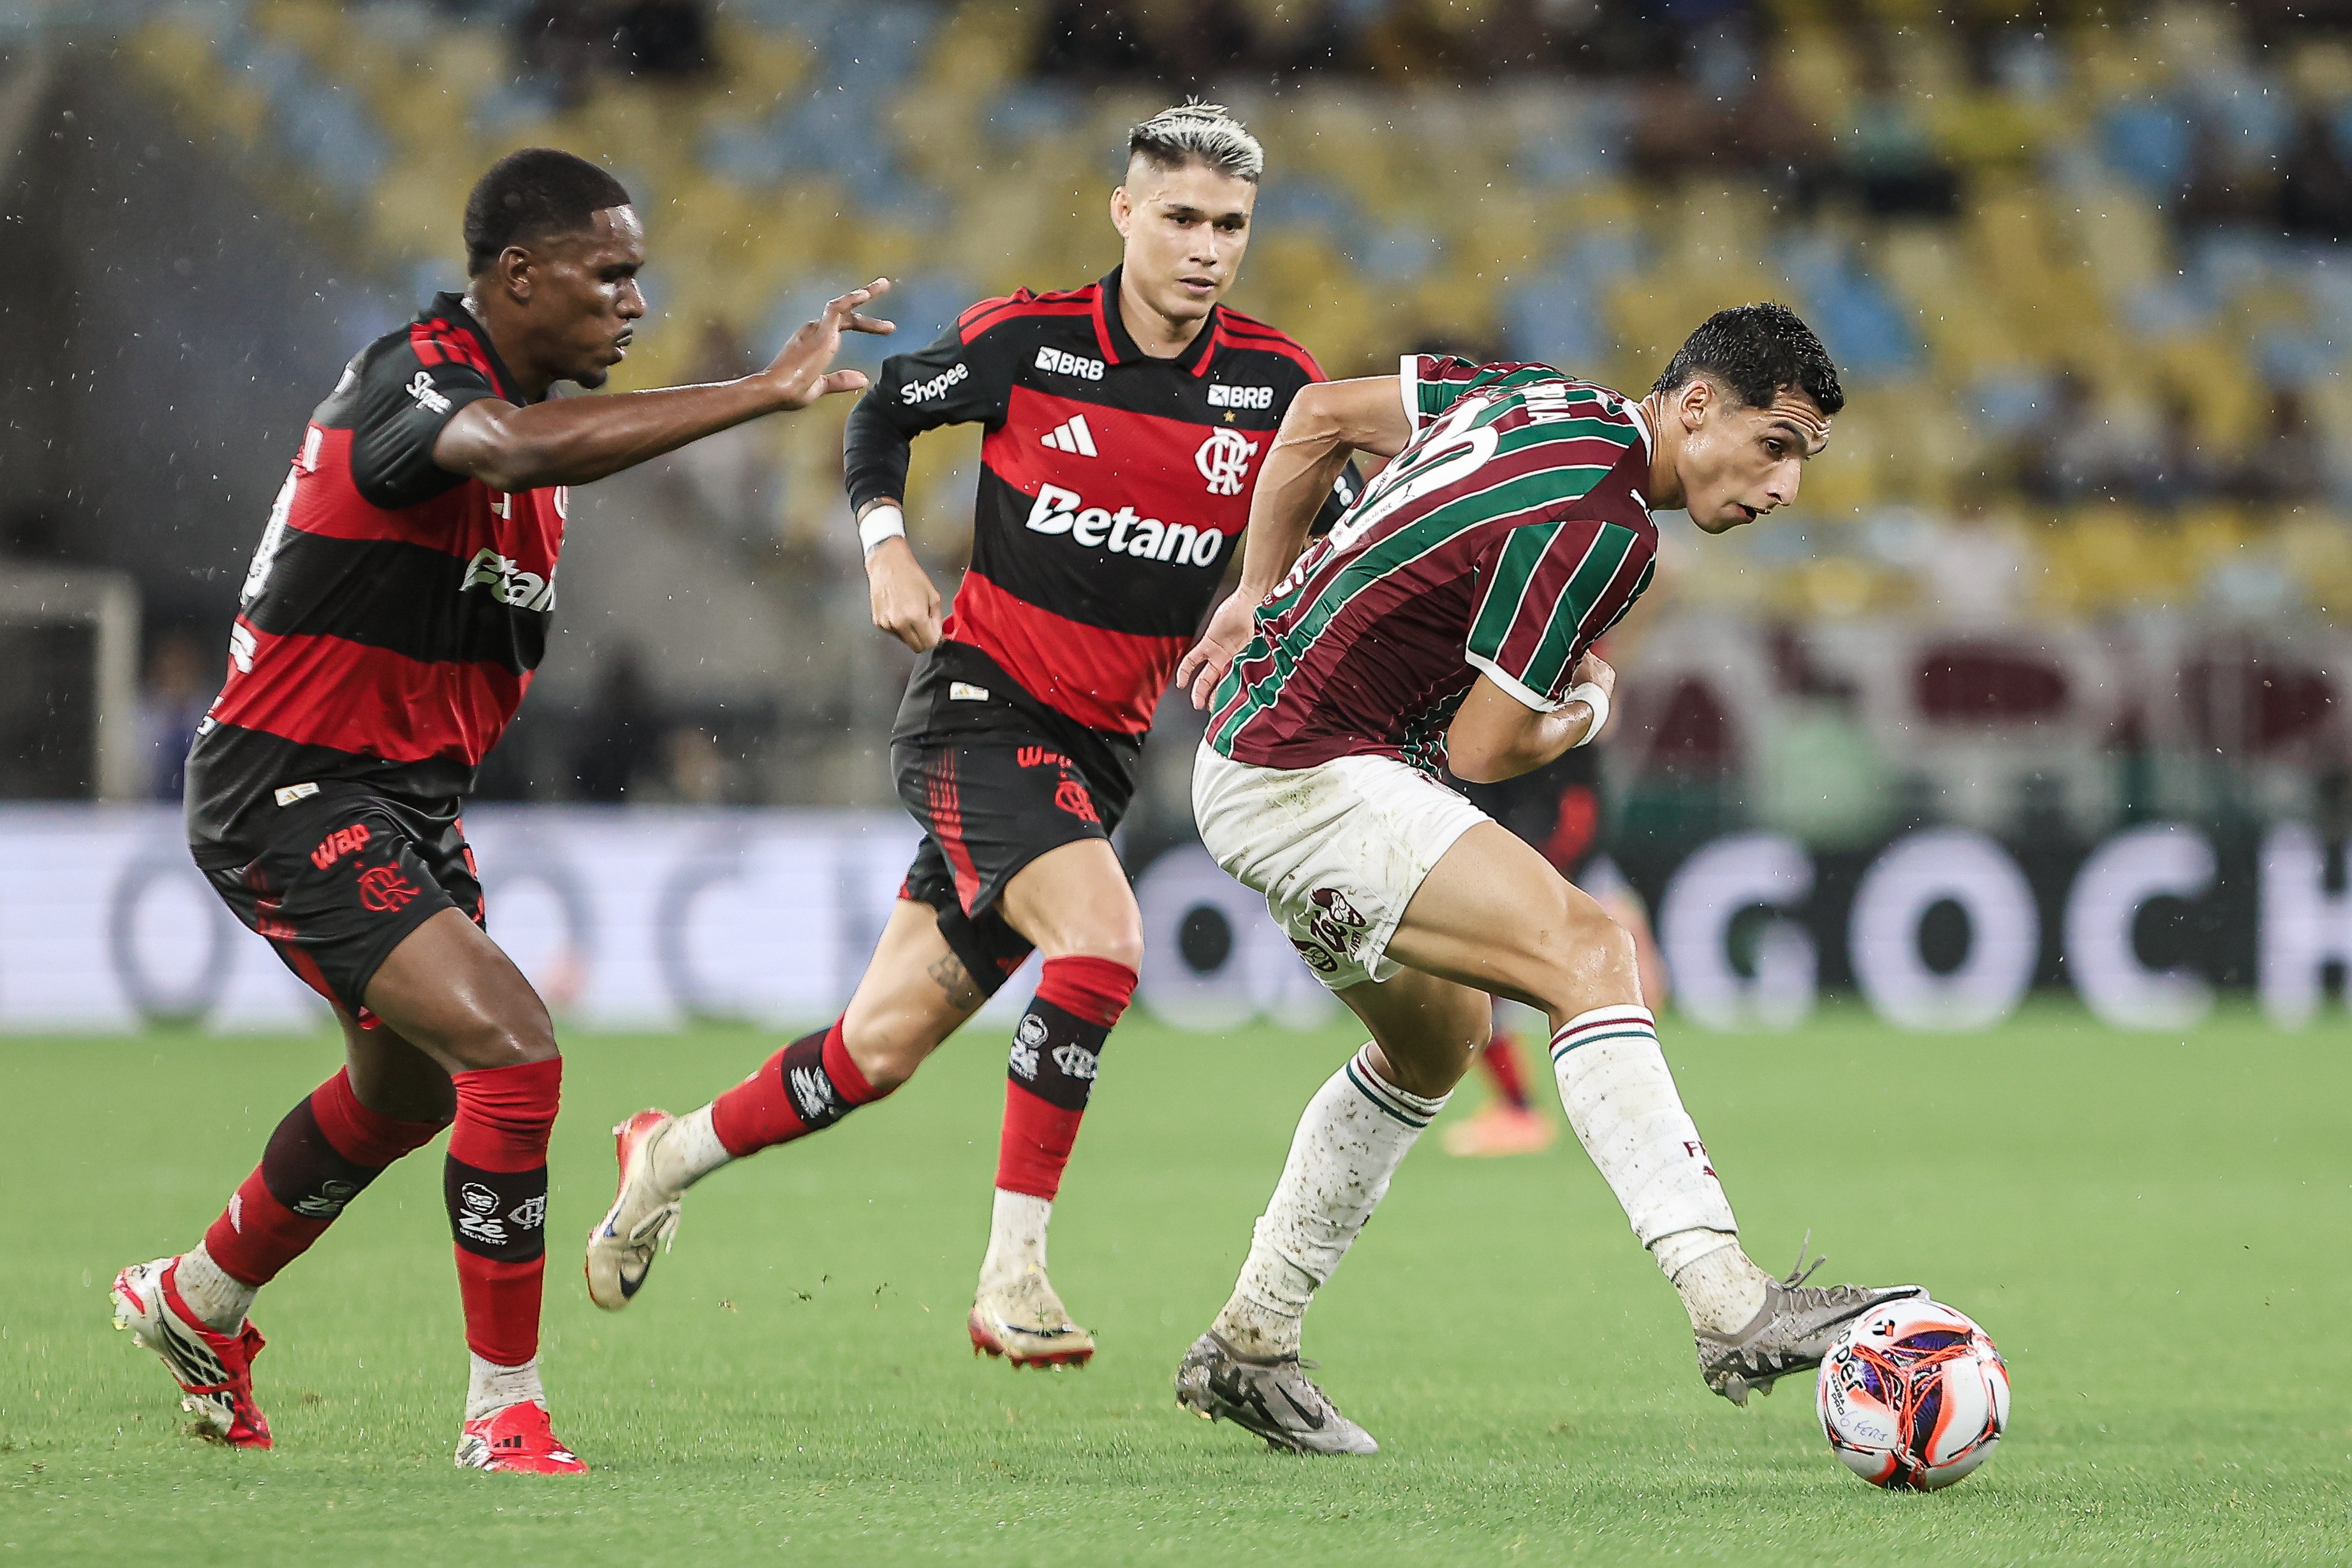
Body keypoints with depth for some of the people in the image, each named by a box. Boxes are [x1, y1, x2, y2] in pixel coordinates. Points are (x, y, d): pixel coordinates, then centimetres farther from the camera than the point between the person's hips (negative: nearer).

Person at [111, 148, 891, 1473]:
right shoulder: (410, 378, -21)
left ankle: (196, 1304, 50)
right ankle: (507, 1413, -14)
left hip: (408, 799, 10)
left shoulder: (515, 389, 9)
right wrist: (767, 392, -47)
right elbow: (522, 448, -45)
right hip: (292, 798, -10)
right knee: (511, 1051, -23)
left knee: (409, 1086, 27)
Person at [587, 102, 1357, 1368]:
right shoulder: (1027, 341, -7)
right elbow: (885, 408, 10)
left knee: (883, 1047, 6)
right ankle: (1013, 1274, -24)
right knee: (1101, 936, -30)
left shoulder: (1274, 384, -3)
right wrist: (885, 548, -2)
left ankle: (670, 1156, 32)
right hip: (977, 705, -4)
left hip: (1101, 746, 4)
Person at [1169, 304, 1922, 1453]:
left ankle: (1248, 1348, 33)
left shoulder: (1552, 402, 7)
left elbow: (1322, 415, 17)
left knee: (1437, 1041, 25)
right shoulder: (1598, 526, -20)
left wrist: (1258, 600, 23)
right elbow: (1482, 749, -15)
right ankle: (1733, 1309, -33)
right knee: (1584, 952, -23)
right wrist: (1584, 714, 6)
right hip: (1303, 776, -11)